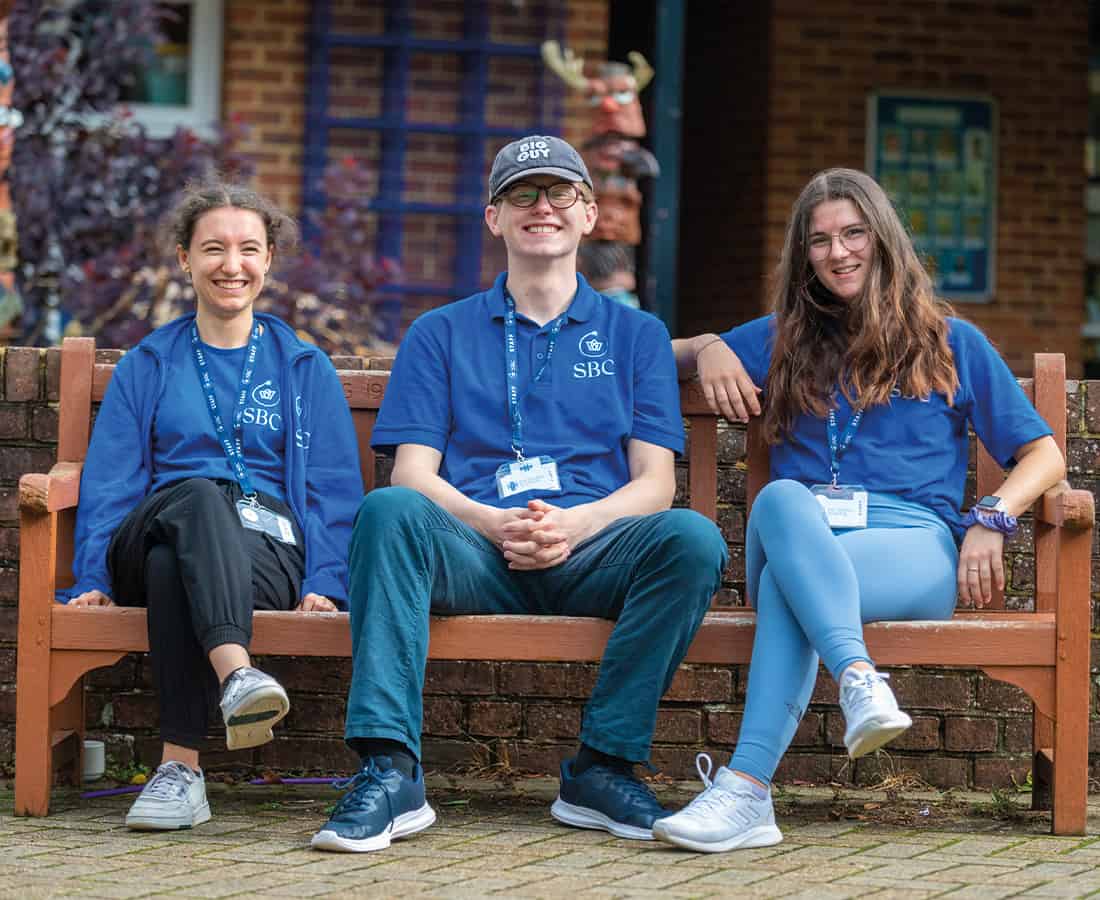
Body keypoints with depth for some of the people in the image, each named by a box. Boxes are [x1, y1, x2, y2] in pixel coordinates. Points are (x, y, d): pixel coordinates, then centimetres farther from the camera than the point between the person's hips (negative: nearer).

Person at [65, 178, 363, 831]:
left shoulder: (305, 369, 21)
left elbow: (334, 489, 14)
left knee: (172, 562, -39)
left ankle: (181, 766, -51)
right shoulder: (148, 366, 22)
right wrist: (93, 578, -4)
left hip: (266, 553, 0)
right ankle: (235, 675, -64)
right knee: (198, 495, -39)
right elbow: (108, 482, 14)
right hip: (147, 540, 0)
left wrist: (325, 583, -4)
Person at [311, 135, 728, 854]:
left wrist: (572, 524, -12)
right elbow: (414, 475, 8)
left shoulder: (636, 335, 21)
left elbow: (654, 484, 10)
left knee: (692, 538, -31)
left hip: (591, 551, 1)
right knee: (390, 512, -33)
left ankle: (603, 767, -23)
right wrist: (495, 523, -14)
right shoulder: (441, 335, 20)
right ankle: (390, 772, -39)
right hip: (475, 553, 0)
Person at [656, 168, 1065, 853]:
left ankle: (747, 791, -54)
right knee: (781, 499, -37)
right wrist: (708, 351, 13)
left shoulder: (951, 342, 20)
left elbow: (1043, 455, 15)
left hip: (911, 545, -2)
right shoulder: (786, 339, 28)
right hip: (799, 536, 2)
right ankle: (860, 681, -60)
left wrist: (992, 519, -6)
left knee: (786, 582, -37)